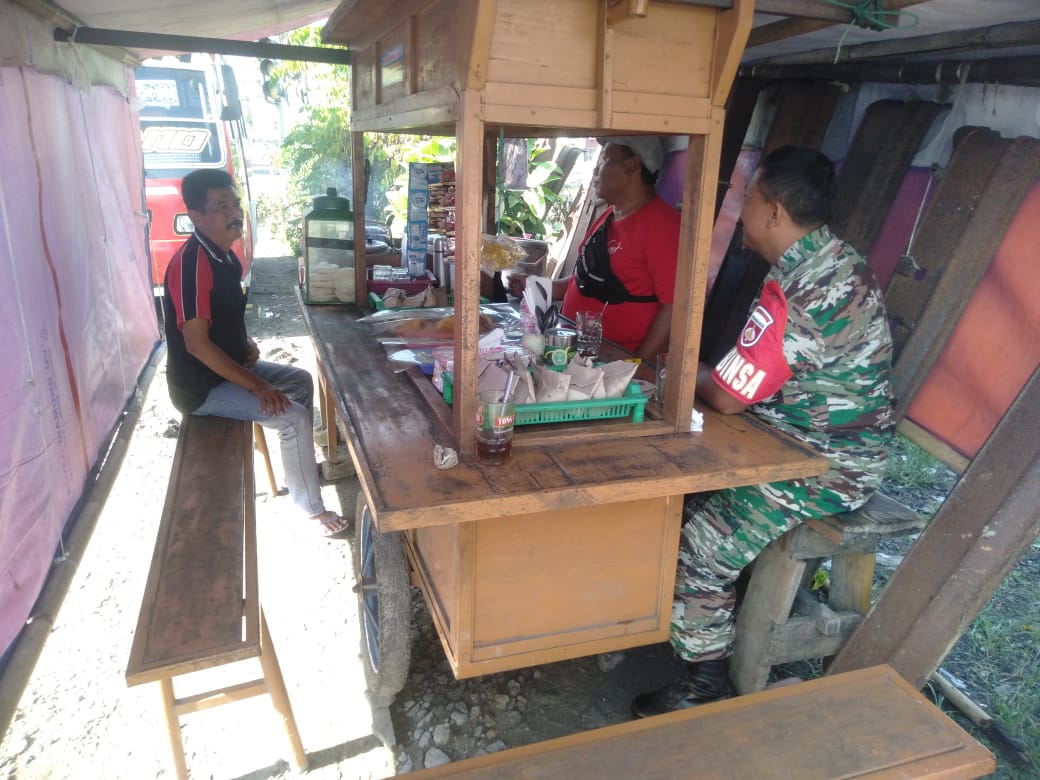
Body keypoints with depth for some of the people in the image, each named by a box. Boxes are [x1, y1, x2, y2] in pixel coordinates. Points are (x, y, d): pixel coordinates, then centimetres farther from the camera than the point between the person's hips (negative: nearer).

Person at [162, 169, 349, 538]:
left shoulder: (225, 256, 5)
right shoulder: (191, 264, -26)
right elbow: (196, 343, -29)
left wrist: (246, 345, 0)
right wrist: (256, 385, -26)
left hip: (229, 364, 10)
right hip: (201, 384, -10)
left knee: (302, 381, 18)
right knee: (294, 417, -17)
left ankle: (300, 464, 32)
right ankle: (313, 509, -1)